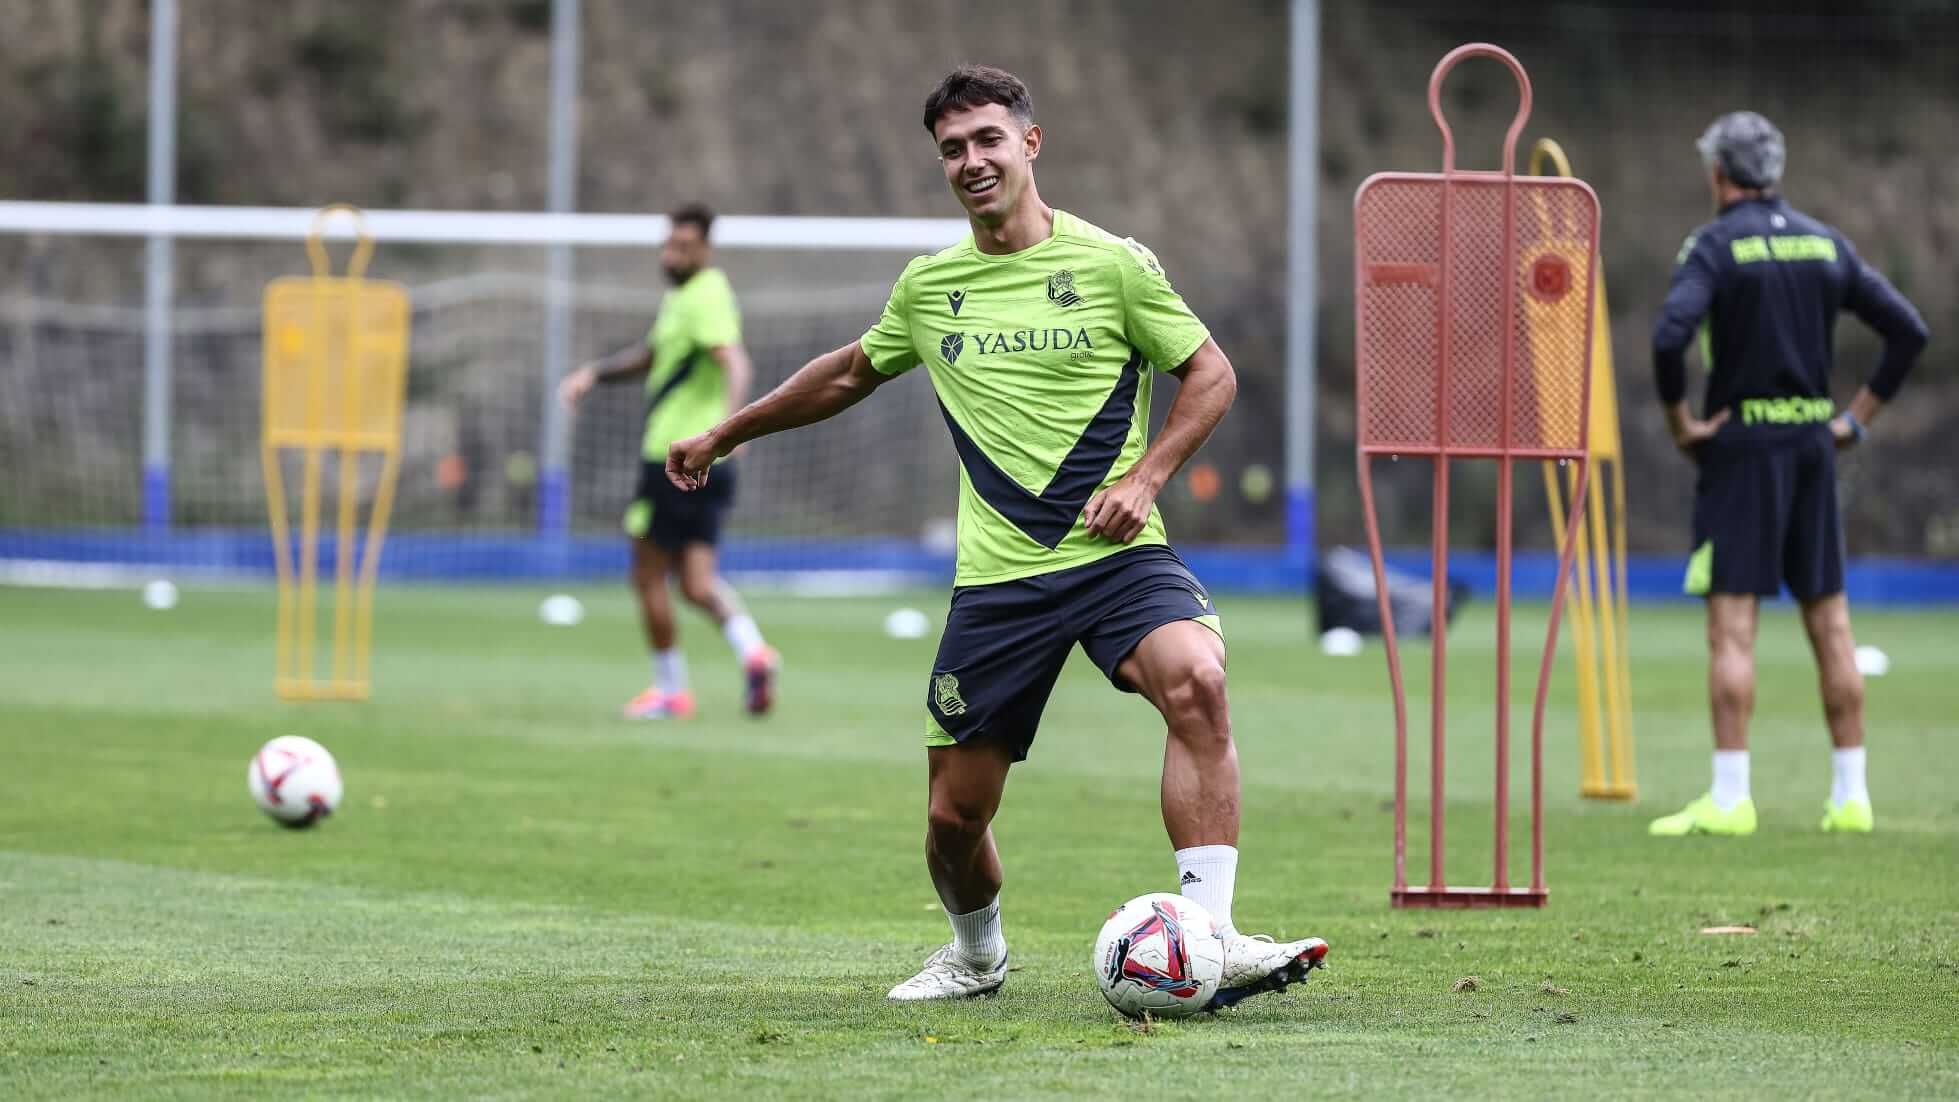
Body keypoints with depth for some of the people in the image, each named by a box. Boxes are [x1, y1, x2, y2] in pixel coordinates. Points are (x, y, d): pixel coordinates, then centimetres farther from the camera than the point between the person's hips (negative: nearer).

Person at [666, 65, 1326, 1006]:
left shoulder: (1112, 263, 0)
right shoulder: (929, 286, 11)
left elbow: (1210, 374, 6)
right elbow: (853, 373, 29)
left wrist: (1143, 477, -8)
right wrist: (727, 434, 35)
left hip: (1115, 553, -3)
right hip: (997, 576, 3)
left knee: (1197, 682, -33)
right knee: (955, 814, 2)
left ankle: (1210, 941, -33)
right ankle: (976, 955, 35)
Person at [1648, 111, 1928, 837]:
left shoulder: (1715, 246, -8)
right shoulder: (1824, 244, 9)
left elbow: (1670, 336, -24)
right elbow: (1908, 331, 9)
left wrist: (1679, 420, -11)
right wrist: (1858, 417, 11)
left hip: (1742, 448, -5)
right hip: (1813, 442, 5)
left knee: (1731, 625, -6)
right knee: (1830, 622, 9)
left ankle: (1730, 798, -12)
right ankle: (1851, 796, 10)